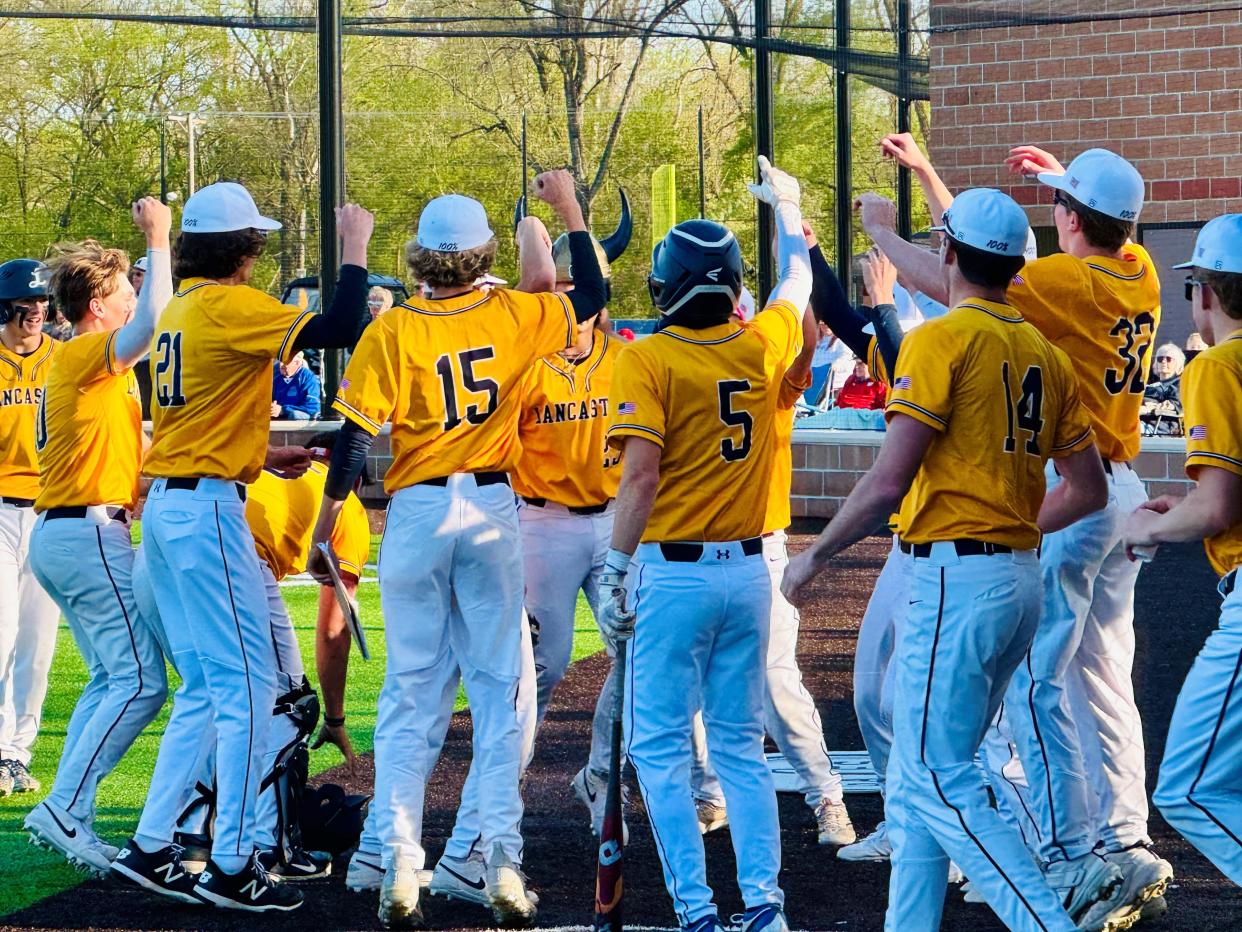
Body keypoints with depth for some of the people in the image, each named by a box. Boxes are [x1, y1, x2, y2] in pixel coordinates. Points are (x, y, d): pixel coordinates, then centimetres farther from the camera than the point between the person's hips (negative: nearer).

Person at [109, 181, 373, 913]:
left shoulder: (181, 311, 13)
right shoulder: (231, 307, -13)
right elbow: (341, 329, -20)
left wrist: (274, 455, 27)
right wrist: (356, 249, -8)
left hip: (165, 505, 9)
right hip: (208, 510, -9)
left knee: (204, 687, 15)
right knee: (249, 686, -5)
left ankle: (151, 848, 15)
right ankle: (232, 865, -6)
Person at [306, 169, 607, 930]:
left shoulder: (392, 332, -7)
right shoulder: (513, 317, -3)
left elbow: (355, 439, -8)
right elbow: (591, 297, 13)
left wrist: (324, 527, -1)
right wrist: (569, 211, 20)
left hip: (416, 513, -1)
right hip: (493, 510, 1)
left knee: (411, 692, 4)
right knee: (497, 688, 5)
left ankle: (401, 868, -3)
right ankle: (503, 863, 0)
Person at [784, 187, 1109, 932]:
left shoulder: (942, 340, -10)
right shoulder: (1046, 353, 13)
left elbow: (888, 484, -15)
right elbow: (1089, 490, 16)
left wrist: (815, 557, -4)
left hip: (956, 582, -8)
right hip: (1024, 580, 8)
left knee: (937, 780, -9)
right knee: (921, 775, 15)